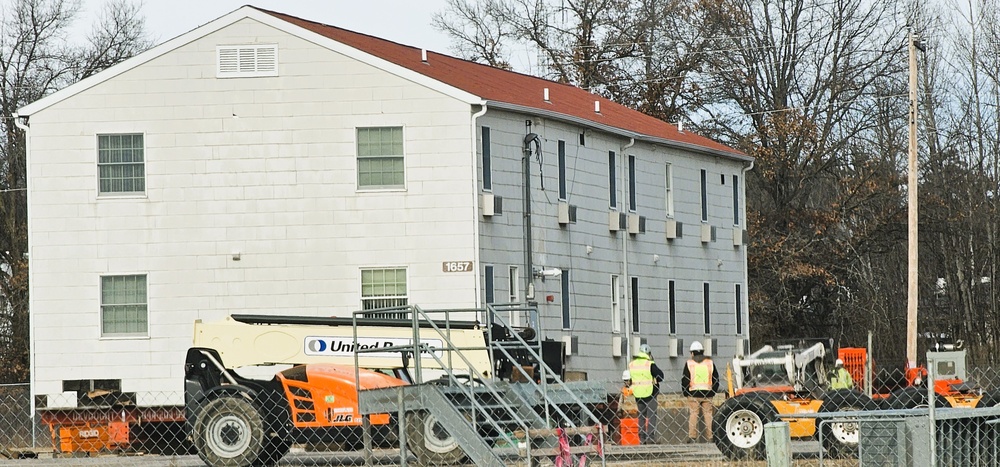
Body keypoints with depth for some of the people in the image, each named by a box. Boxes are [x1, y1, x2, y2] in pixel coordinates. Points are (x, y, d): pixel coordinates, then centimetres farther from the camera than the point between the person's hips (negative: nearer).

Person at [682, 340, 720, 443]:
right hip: (707, 394, 2)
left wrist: (686, 393, 7)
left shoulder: (689, 363, 0)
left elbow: (685, 380, -2)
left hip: (693, 394, -2)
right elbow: (716, 379, 11)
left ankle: (692, 438, -2)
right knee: (708, 415, 5)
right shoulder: (710, 363, 8)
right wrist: (713, 392, 17)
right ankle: (709, 437, 5)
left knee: (693, 415, 0)